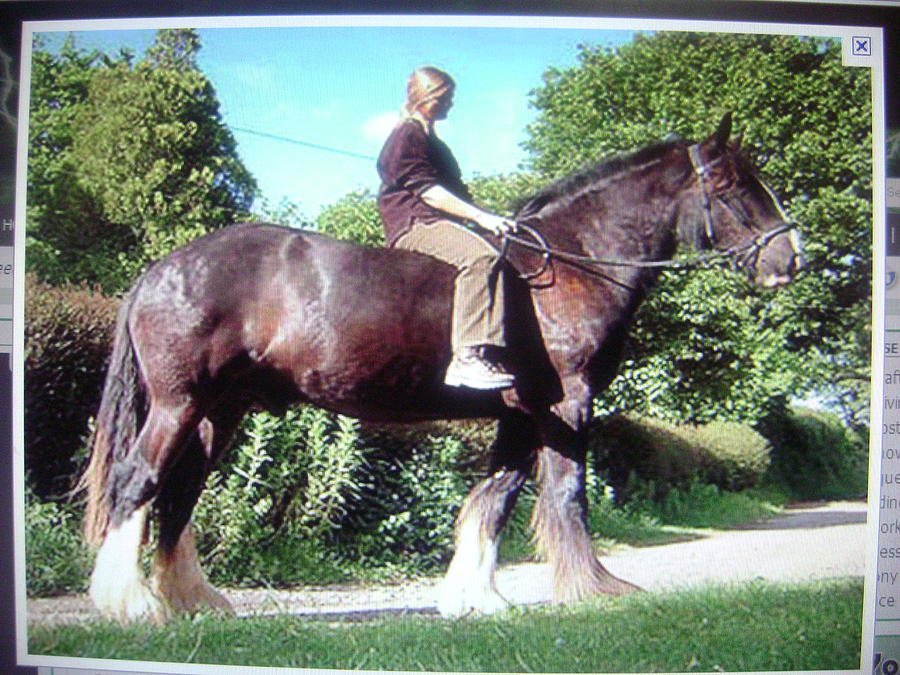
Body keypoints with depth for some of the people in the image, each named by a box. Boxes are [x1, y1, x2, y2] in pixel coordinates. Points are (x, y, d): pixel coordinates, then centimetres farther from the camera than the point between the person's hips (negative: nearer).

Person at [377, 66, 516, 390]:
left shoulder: (431, 140, 27)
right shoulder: (407, 135, -3)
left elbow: (454, 190, 28)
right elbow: (426, 190, -14)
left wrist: (487, 217, 15)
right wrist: (480, 216, -20)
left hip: (437, 224, 10)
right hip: (412, 225, -10)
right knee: (478, 256, -34)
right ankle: (468, 358, -44)